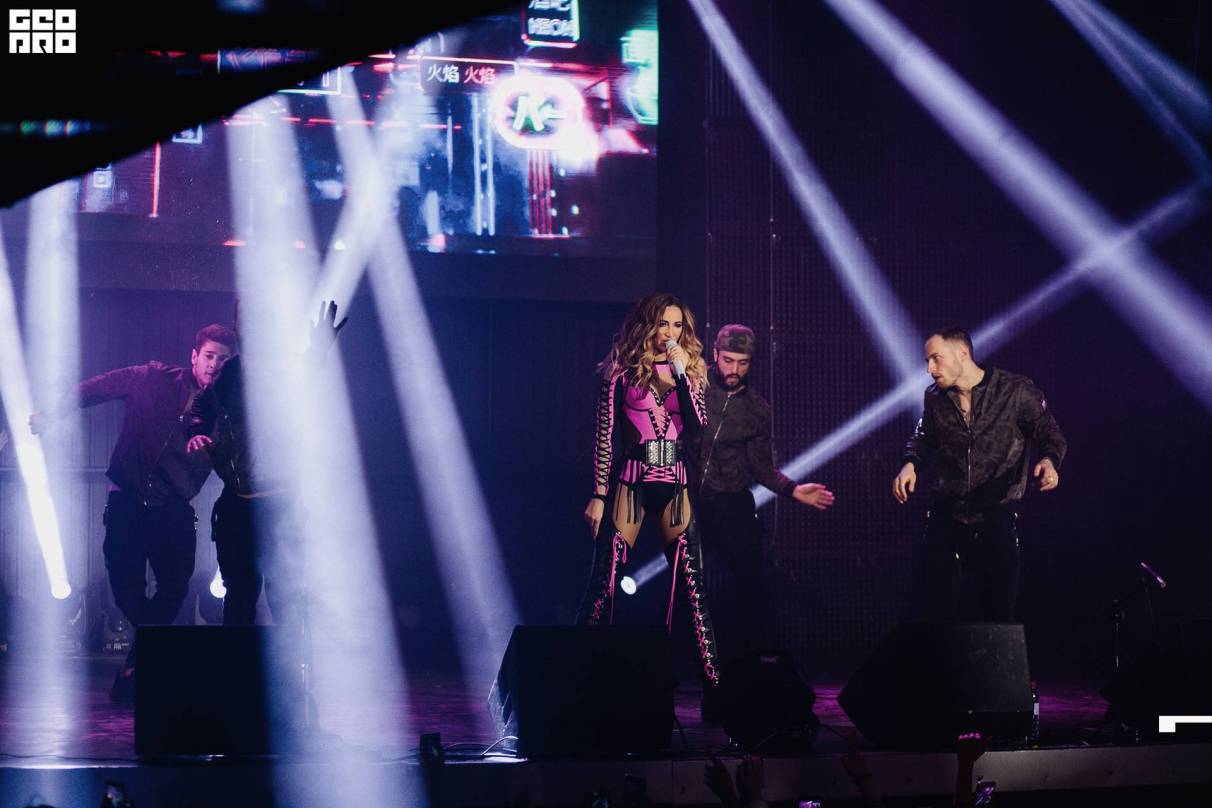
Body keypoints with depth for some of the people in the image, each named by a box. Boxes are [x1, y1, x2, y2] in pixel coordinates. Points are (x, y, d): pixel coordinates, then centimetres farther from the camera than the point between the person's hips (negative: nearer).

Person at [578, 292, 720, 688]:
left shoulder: (689, 370, 12)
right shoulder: (623, 371, 1)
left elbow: (698, 424, -2)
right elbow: (605, 436, 0)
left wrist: (682, 374, -10)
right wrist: (598, 495, -4)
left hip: (675, 487, 3)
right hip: (632, 482, -3)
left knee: (691, 581, -1)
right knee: (605, 580, -7)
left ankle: (712, 675, 1)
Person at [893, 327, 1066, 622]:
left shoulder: (1017, 391, -5)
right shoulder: (935, 398, 8)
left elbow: (1049, 434, -2)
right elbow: (923, 439, 22)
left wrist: (1048, 461, -24)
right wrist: (911, 464, 1)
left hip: (996, 518, -3)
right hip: (946, 517, 3)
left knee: (998, 612, -1)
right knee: (939, 609, 0)